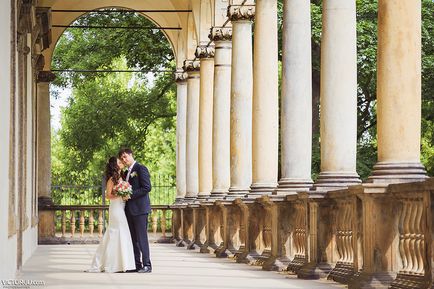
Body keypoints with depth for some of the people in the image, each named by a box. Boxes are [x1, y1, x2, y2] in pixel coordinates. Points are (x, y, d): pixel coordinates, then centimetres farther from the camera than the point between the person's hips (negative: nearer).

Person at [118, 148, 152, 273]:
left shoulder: (141, 168, -6)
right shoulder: (127, 173, 20)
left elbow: (147, 188, -14)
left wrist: (130, 195, -16)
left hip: (140, 208, -9)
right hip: (130, 210, 9)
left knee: (142, 238, -8)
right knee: (133, 238, 8)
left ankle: (147, 265, -5)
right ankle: (136, 264, 11)